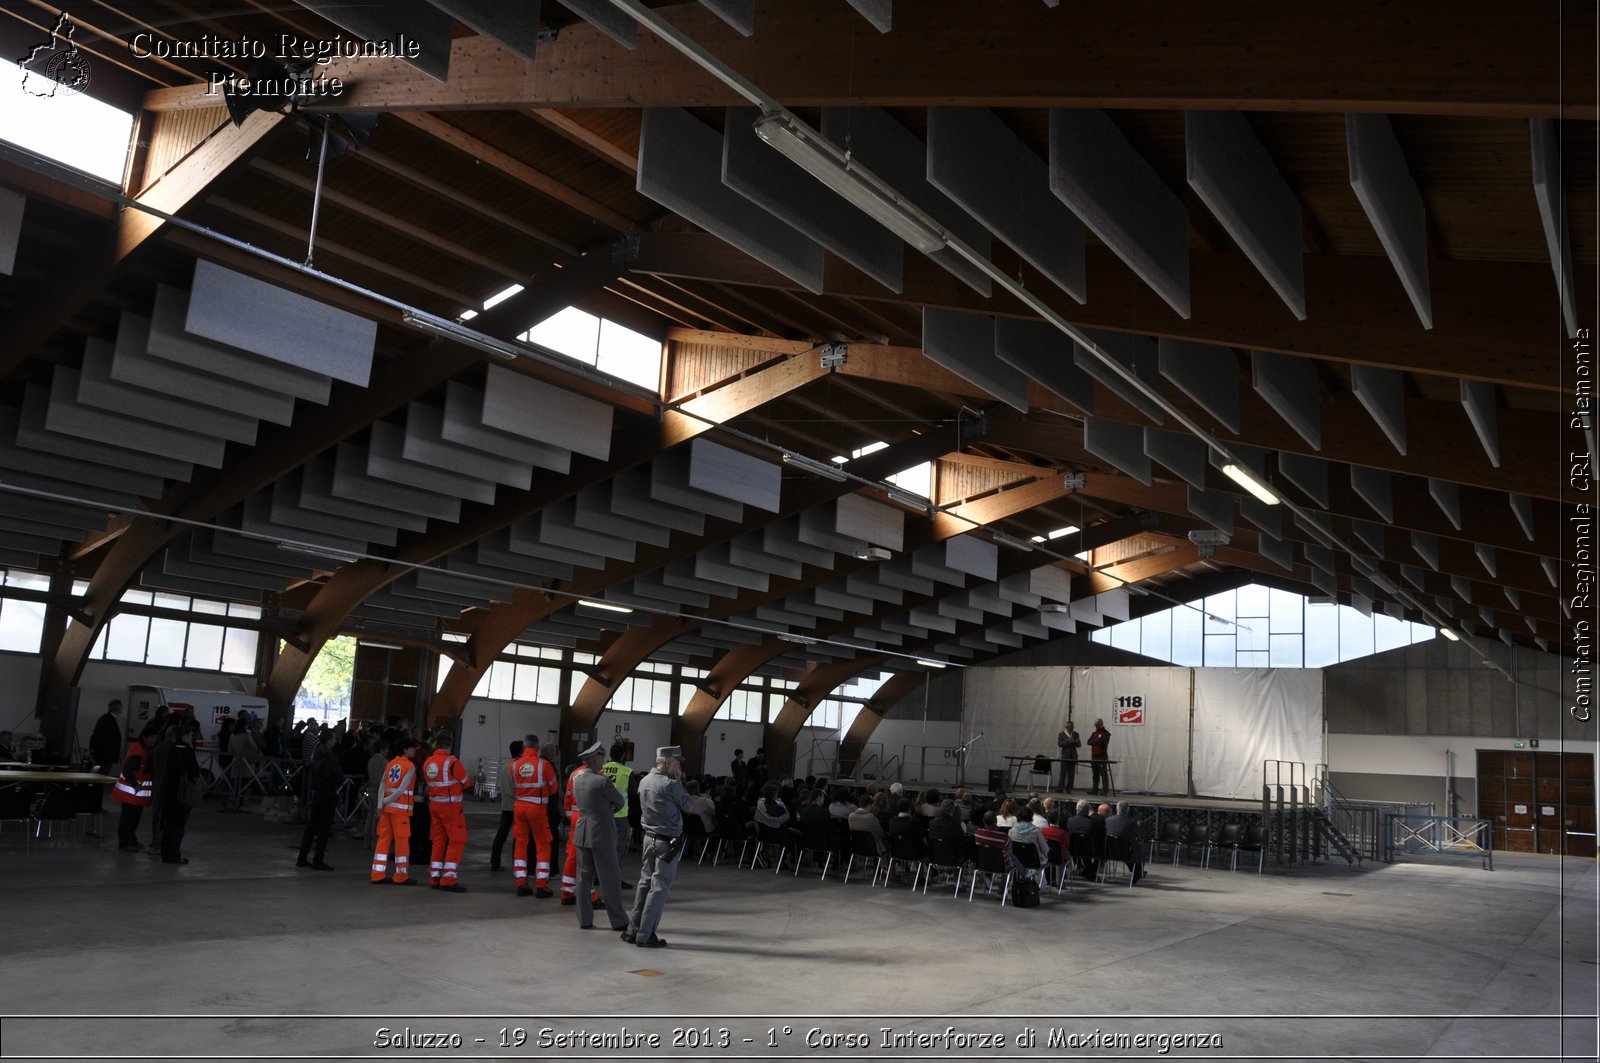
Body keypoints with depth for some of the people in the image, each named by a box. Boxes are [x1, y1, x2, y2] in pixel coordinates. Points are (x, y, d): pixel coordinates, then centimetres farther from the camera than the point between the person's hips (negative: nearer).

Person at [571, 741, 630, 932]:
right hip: (601, 835, -7)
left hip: (582, 835, 7)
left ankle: (584, 920, 12)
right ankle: (618, 921, 5)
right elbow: (620, 802, -3)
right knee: (610, 879, 0)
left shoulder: (578, 781, 6)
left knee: (584, 878, 11)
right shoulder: (603, 782, -16)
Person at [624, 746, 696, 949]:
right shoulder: (670, 784, -18)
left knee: (645, 883, 15)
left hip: (649, 838, 8)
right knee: (659, 888, -2)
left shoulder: (644, 782, 6)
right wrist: (679, 782, 0)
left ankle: (632, 929, 18)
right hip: (668, 842, -8)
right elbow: (687, 806, -5)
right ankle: (645, 936, 0)